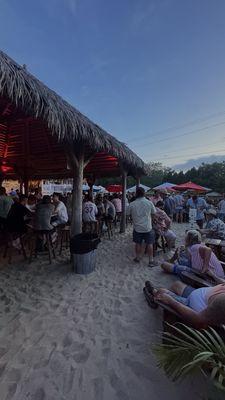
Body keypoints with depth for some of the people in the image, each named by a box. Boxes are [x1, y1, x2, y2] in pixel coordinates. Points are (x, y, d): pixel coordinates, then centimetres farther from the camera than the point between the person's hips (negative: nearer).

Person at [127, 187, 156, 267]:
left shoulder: (132, 204, -11)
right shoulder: (149, 203, -10)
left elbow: (128, 214, 2)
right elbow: (154, 213, 3)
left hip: (137, 228, 1)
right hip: (147, 227, -1)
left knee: (138, 243, 16)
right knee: (149, 244, 10)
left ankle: (137, 257, 31)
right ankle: (151, 260, 17)